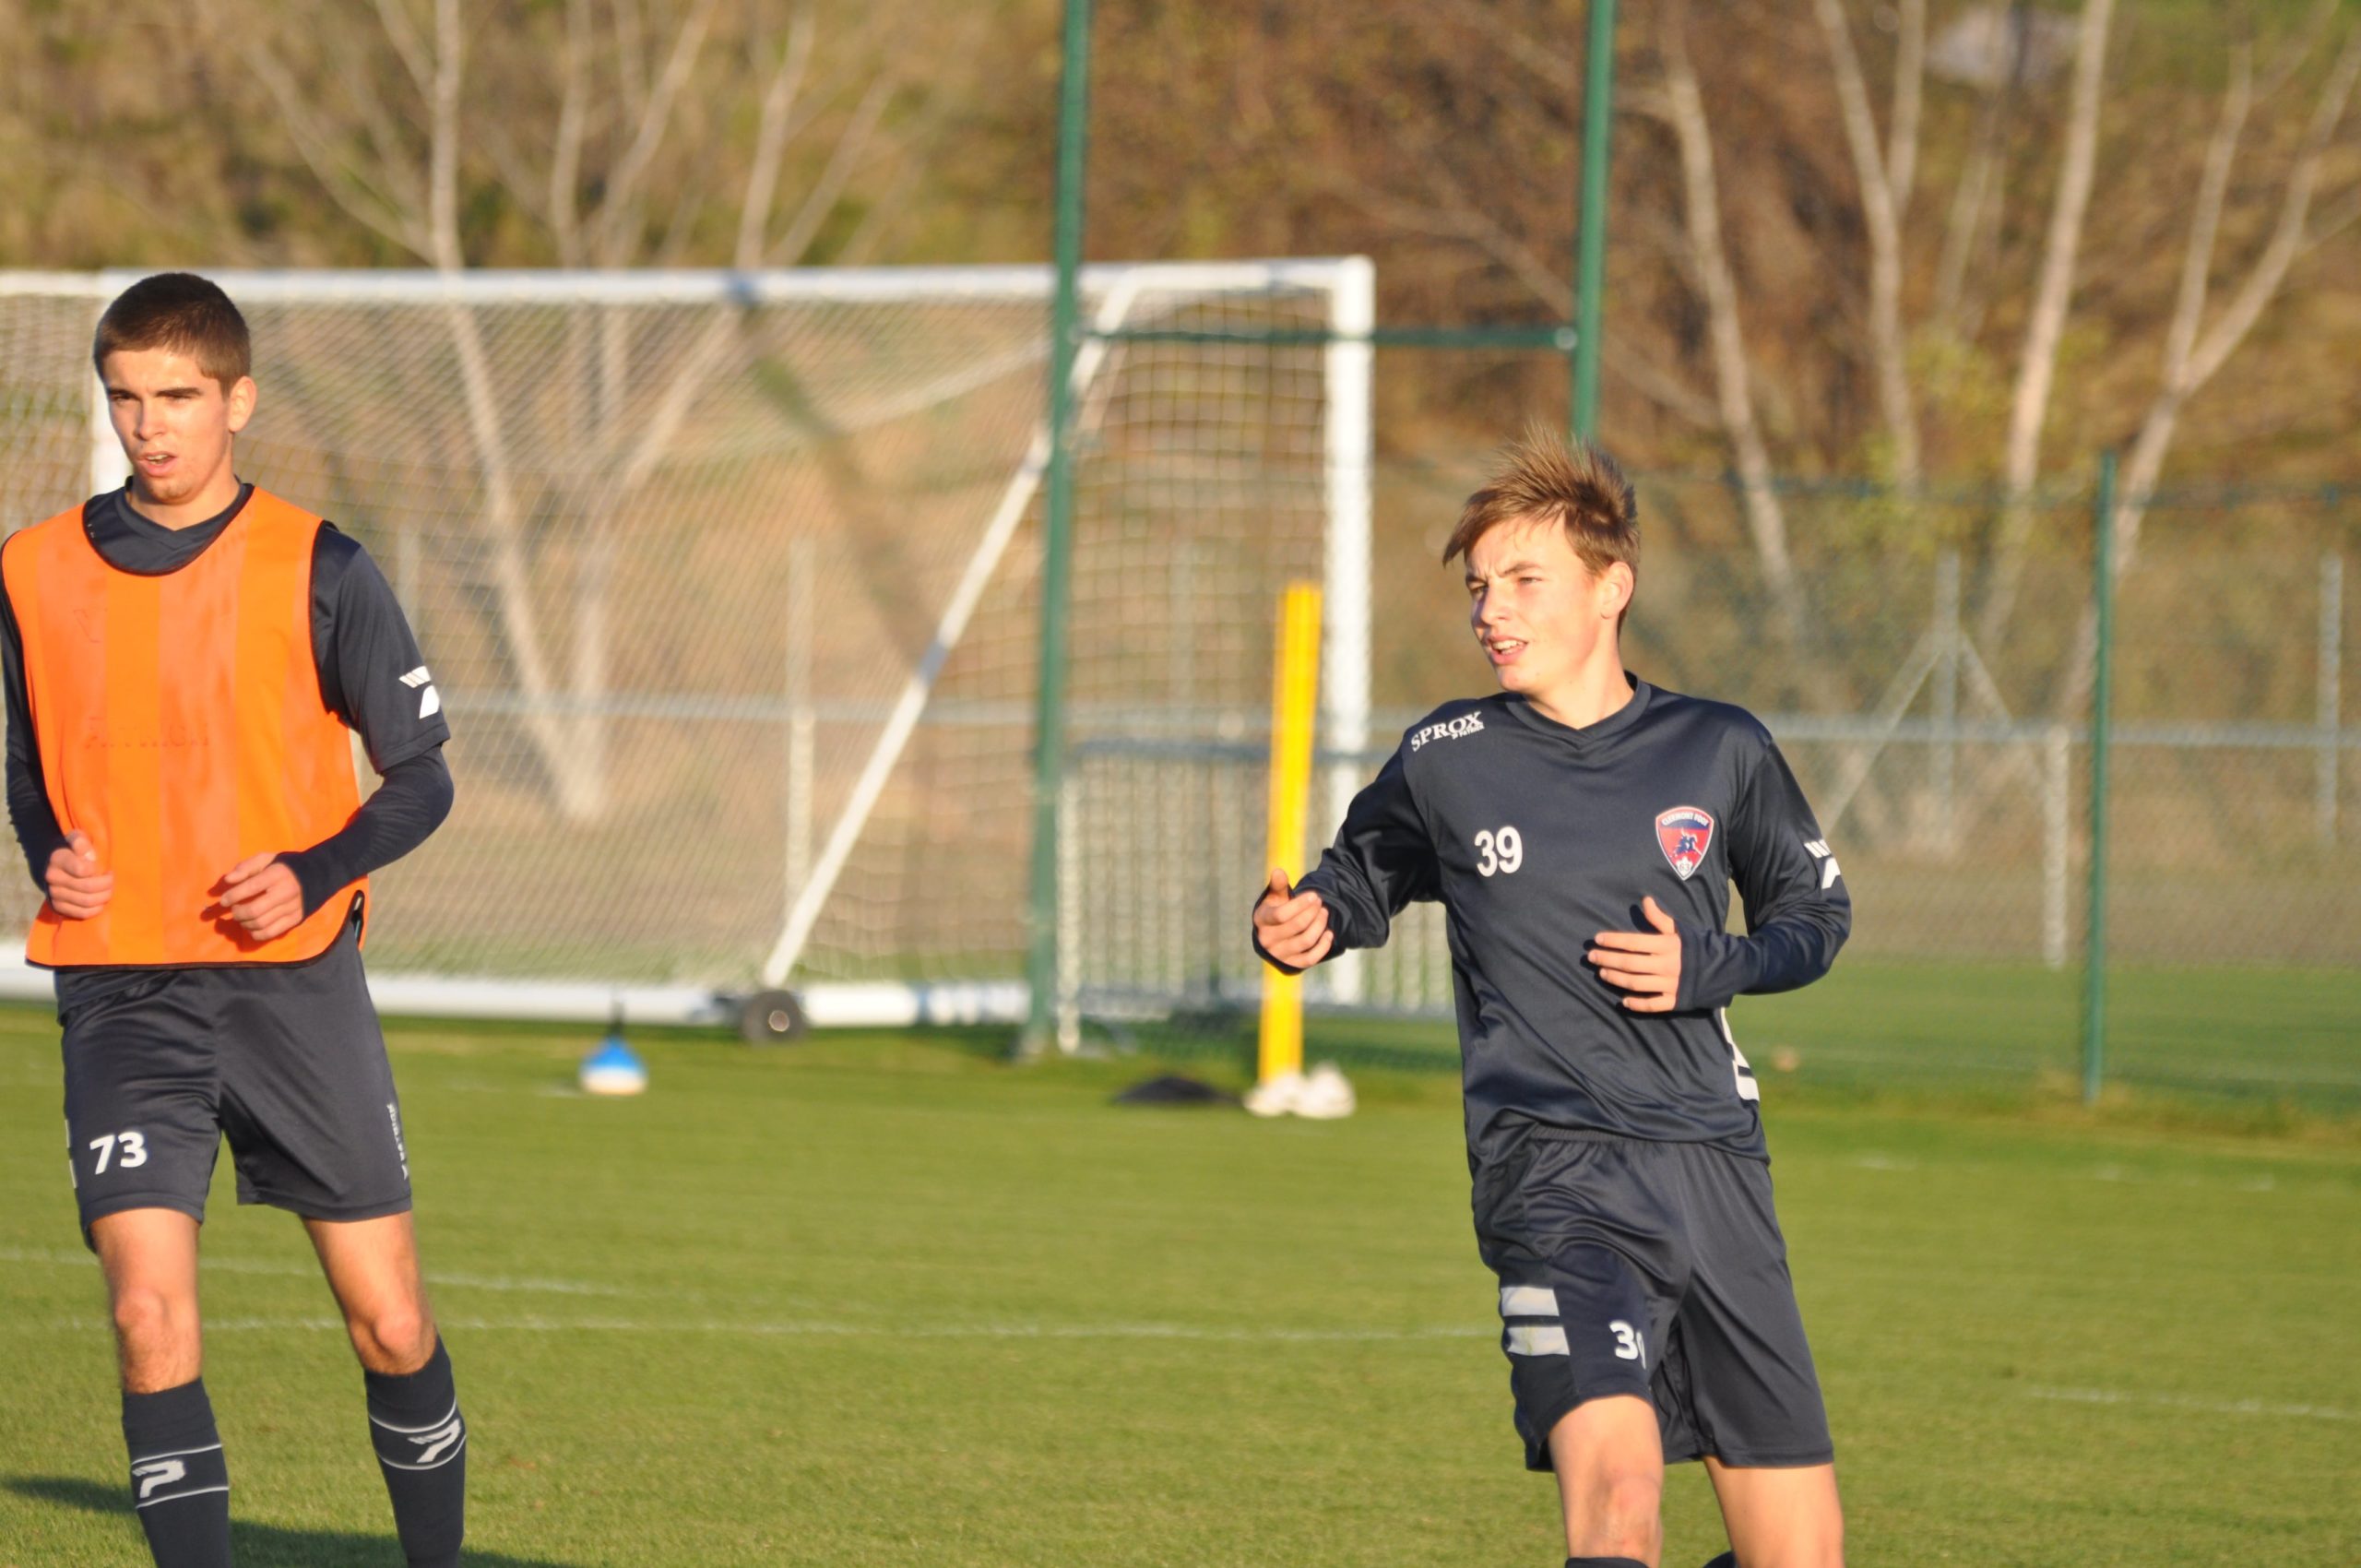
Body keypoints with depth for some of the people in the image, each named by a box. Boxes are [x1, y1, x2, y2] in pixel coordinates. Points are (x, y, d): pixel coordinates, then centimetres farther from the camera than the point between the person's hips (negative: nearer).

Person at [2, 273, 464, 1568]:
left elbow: (420, 777, 3)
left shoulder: (317, 571, -3)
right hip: (119, 991, 1)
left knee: (390, 1325, 2)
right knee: (150, 1315, -14)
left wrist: (313, 876, -14)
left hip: (291, 978, -1)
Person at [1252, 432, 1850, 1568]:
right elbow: (1358, 885, 19)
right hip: (1557, 1178, -3)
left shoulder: (1720, 751, 5)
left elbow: (1817, 914, 17)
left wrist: (1708, 969, -3)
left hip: (1716, 1172, 3)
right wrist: (1300, 928, -5)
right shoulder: (1445, 760, 4)